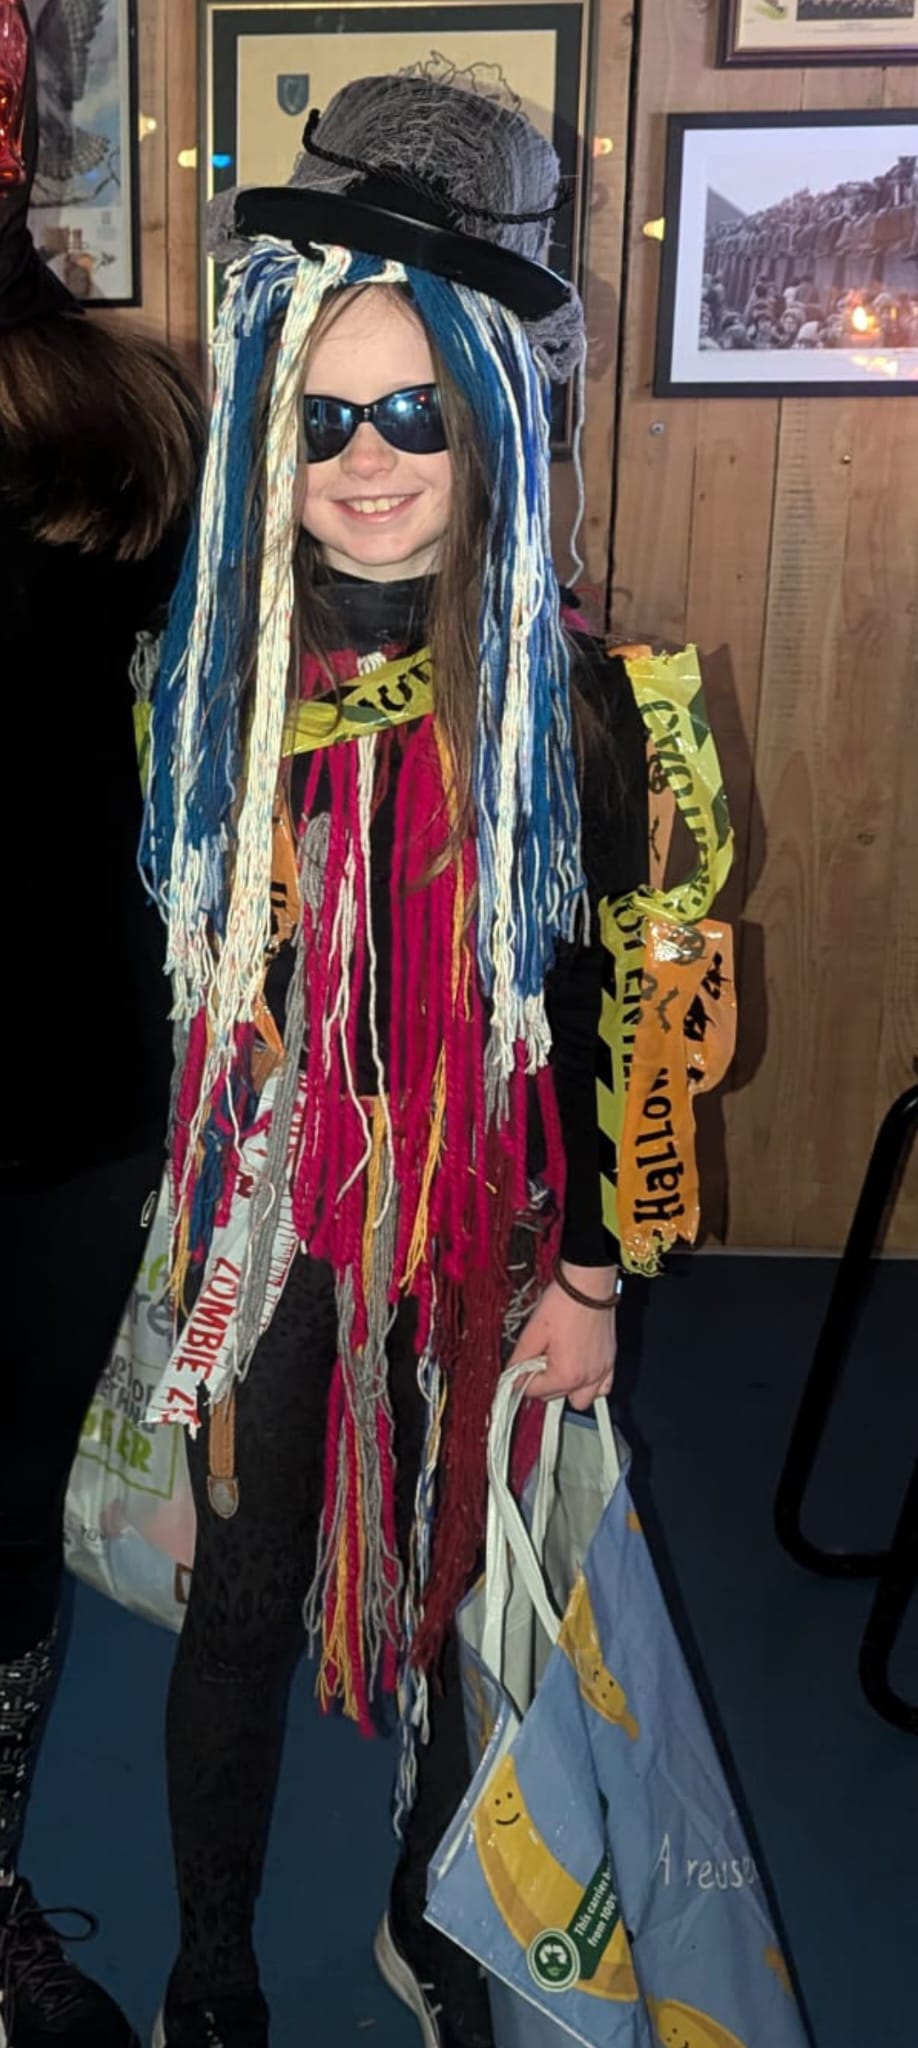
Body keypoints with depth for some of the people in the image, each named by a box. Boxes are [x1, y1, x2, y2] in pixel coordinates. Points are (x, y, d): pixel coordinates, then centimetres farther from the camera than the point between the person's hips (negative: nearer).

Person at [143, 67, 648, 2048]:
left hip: (476, 1216, 0)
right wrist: (161, 1214, 1)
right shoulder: (208, 663, -5)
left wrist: (587, 1271, -2)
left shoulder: (561, 685, -8)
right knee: (244, 1602, 12)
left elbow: (602, 997, -4)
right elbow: (166, 970, 1)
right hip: (256, 1205, 1)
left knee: (448, 1588, 17)